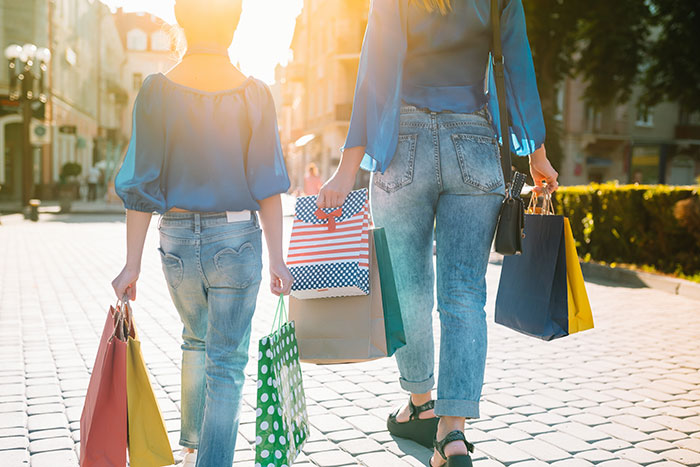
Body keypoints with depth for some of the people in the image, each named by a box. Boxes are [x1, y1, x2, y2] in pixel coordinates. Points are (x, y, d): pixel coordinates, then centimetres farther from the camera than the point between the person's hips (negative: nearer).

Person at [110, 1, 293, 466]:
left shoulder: (157, 91, -4)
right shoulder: (255, 94, -5)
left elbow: (142, 186, -5)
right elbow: (267, 186, -6)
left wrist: (133, 264, 0)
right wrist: (277, 257, 0)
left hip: (177, 237, 3)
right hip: (238, 236, -2)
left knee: (197, 341, 25)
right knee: (227, 361, 7)